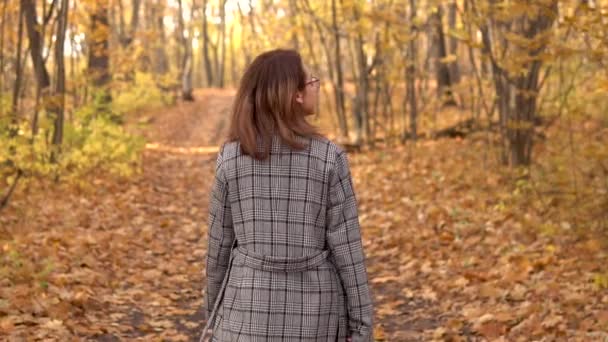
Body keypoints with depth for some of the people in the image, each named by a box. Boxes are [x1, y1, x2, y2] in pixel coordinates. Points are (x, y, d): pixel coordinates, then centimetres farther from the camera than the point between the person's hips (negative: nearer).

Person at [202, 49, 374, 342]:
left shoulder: (230, 157, -5)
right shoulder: (330, 157, -10)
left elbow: (220, 244, 0)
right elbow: (346, 247, -9)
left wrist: (214, 316, 13)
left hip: (252, 309, 1)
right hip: (315, 311, 0)